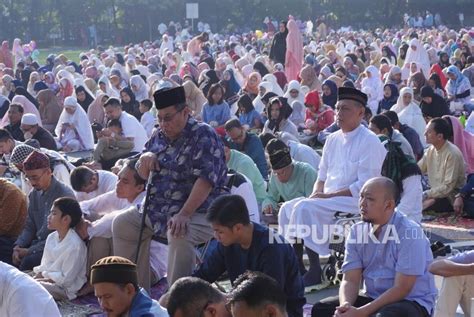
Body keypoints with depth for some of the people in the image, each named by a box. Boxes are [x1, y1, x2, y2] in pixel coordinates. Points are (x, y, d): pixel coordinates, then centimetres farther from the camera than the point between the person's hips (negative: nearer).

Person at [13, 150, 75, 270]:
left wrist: (30, 251, -19)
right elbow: (30, 226, 13)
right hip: (38, 242, 7)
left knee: (28, 261, -30)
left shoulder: (65, 195, -17)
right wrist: (19, 246, -7)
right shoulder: (35, 194, 8)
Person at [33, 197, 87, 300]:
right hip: (47, 279, 8)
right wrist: (40, 275, -7)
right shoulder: (51, 237, 6)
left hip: (64, 288, -8)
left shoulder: (75, 245, -21)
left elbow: (65, 279, -19)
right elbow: (44, 266, 14)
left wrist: (43, 277, -13)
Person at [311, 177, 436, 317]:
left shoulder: (409, 233, -18)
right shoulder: (357, 231, 1)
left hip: (411, 302, -6)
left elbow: (401, 289, -20)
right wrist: (346, 306, -25)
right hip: (373, 299, 6)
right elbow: (350, 279, -2)